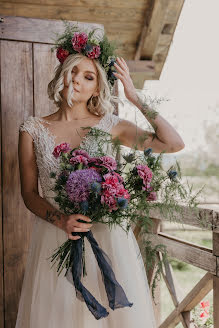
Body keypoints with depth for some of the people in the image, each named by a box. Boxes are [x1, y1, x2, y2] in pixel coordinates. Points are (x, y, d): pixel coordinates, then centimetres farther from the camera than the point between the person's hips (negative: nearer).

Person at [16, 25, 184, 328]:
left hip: (107, 235, 0)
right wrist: (61, 221, -17)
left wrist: (135, 97, -9)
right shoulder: (33, 129, 1)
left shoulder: (110, 126, -1)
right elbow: (29, 193, 1)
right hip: (55, 237, 1)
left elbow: (174, 144, -8)